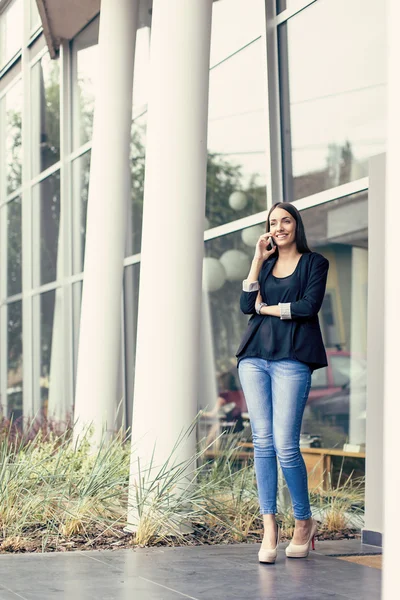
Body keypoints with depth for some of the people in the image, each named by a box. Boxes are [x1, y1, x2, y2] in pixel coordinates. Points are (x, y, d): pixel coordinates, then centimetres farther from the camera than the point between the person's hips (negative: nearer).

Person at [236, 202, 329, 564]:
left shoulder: (314, 263, 7)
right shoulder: (265, 264, 20)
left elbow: (309, 306, -8)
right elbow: (247, 305, 5)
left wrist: (268, 308, 1)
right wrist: (258, 260, 2)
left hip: (292, 358, -5)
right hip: (255, 355, 5)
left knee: (285, 445, -10)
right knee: (262, 441, -2)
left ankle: (304, 522, 9)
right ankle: (269, 528, 0)